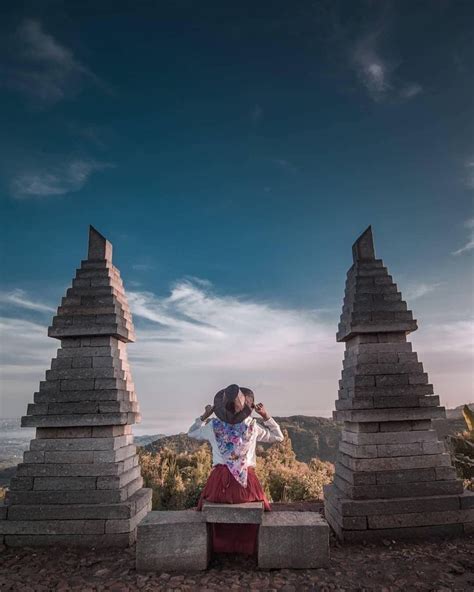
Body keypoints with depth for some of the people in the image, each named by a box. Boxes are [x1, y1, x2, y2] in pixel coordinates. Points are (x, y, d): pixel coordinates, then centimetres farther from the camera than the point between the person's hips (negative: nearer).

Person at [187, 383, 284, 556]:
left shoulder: (213, 425, -4)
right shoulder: (252, 426, -6)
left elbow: (191, 432, 17)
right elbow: (278, 436, 10)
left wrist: (205, 415, 17)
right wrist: (266, 415, 9)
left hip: (219, 484, 0)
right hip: (246, 485, 0)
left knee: (206, 499, 34)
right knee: (258, 501, 34)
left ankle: (217, 546, 45)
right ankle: (247, 546, 45)